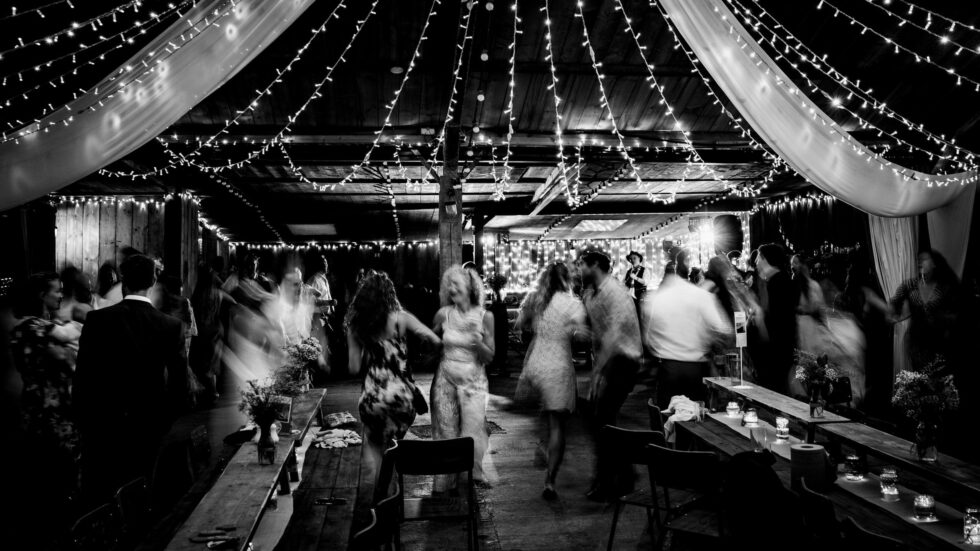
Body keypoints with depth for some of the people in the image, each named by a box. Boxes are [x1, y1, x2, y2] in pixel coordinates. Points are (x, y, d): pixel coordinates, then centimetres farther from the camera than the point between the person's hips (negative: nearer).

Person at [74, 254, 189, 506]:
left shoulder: (97, 319, -9)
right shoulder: (172, 326, -7)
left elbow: (82, 375, -7)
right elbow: (180, 384, -5)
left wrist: (83, 420, 4)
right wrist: (164, 424, 7)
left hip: (102, 428, -1)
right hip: (149, 430, 1)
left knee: (98, 500, 12)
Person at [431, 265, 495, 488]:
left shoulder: (485, 317, -5)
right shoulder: (443, 314, -4)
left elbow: (489, 358, -5)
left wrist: (477, 340, -20)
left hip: (473, 381, -1)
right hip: (445, 379, 1)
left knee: (473, 430, -1)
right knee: (445, 430, 7)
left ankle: (476, 472, 21)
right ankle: (444, 476, 21)